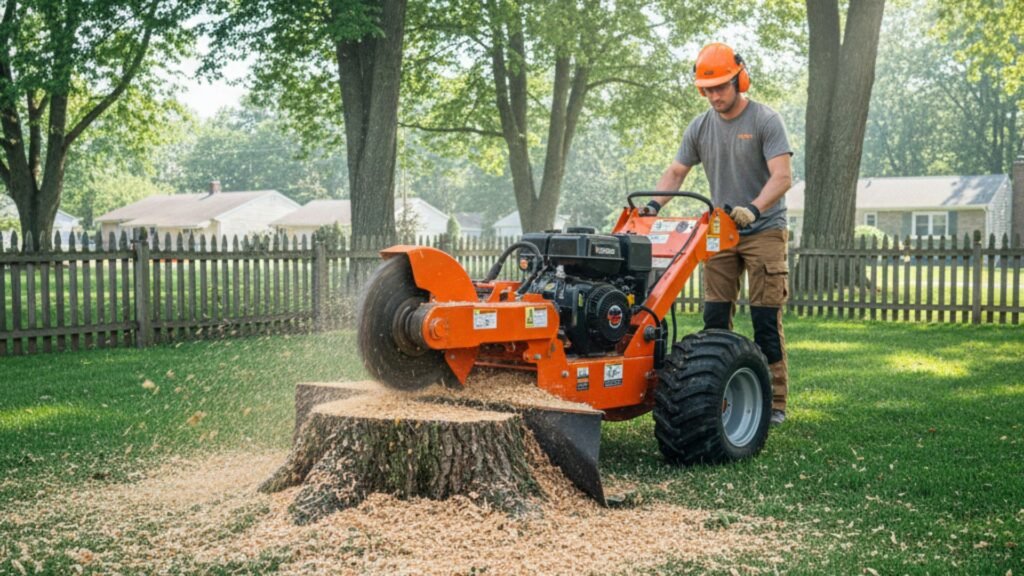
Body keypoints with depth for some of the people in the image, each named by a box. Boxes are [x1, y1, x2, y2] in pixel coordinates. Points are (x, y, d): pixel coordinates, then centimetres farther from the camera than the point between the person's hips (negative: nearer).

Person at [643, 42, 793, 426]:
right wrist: (655, 204, -7)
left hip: (764, 232, -5)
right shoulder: (700, 128, 7)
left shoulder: (766, 121, -9)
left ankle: (774, 403, 0)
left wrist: (752, 210, -35)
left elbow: (782, 176, -19)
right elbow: (676, 171, 13)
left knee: (766, 320, -5)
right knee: (715, 318, 3)